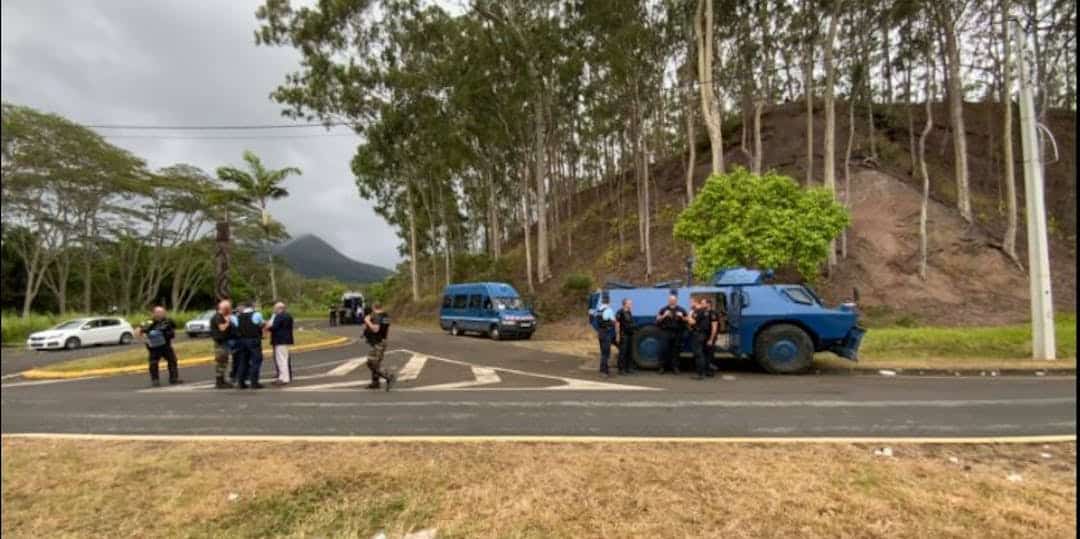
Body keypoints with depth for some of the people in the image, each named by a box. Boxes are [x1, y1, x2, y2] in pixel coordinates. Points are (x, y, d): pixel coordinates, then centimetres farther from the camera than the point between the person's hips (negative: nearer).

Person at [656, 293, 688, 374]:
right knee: (665, 350, -2)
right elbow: (658, 320, 6)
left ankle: (675, 367, 8)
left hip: (677, 333, 1)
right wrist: (664, 316, -10)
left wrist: (682, 317, -8)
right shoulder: (664, 309, 7)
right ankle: (662, 367, 5)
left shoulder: (681, 310, 9)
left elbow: (686, 320, 12)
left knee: (676, 351, 1)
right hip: (666, 332, -1)